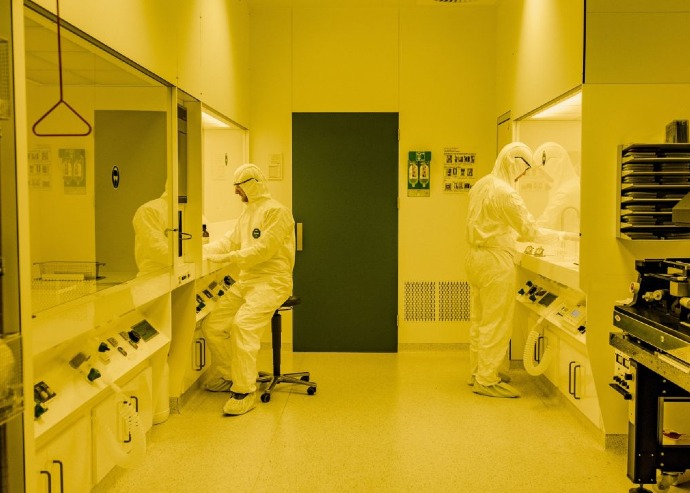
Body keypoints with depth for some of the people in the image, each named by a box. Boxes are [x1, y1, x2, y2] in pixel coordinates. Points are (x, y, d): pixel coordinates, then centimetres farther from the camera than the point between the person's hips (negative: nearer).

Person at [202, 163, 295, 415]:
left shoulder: (276, 211, -11)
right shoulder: (247, 212, 20)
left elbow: (263, 250, -19)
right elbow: (229, 241, 20)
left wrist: (228, 257, -17)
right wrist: (201, 250, 7)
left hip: (272, 281, -9)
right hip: (246, 280, 9)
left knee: (243, 324, -30)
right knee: (212, 325, 1)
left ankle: (245, 390, -21)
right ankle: (225, 375, 22)